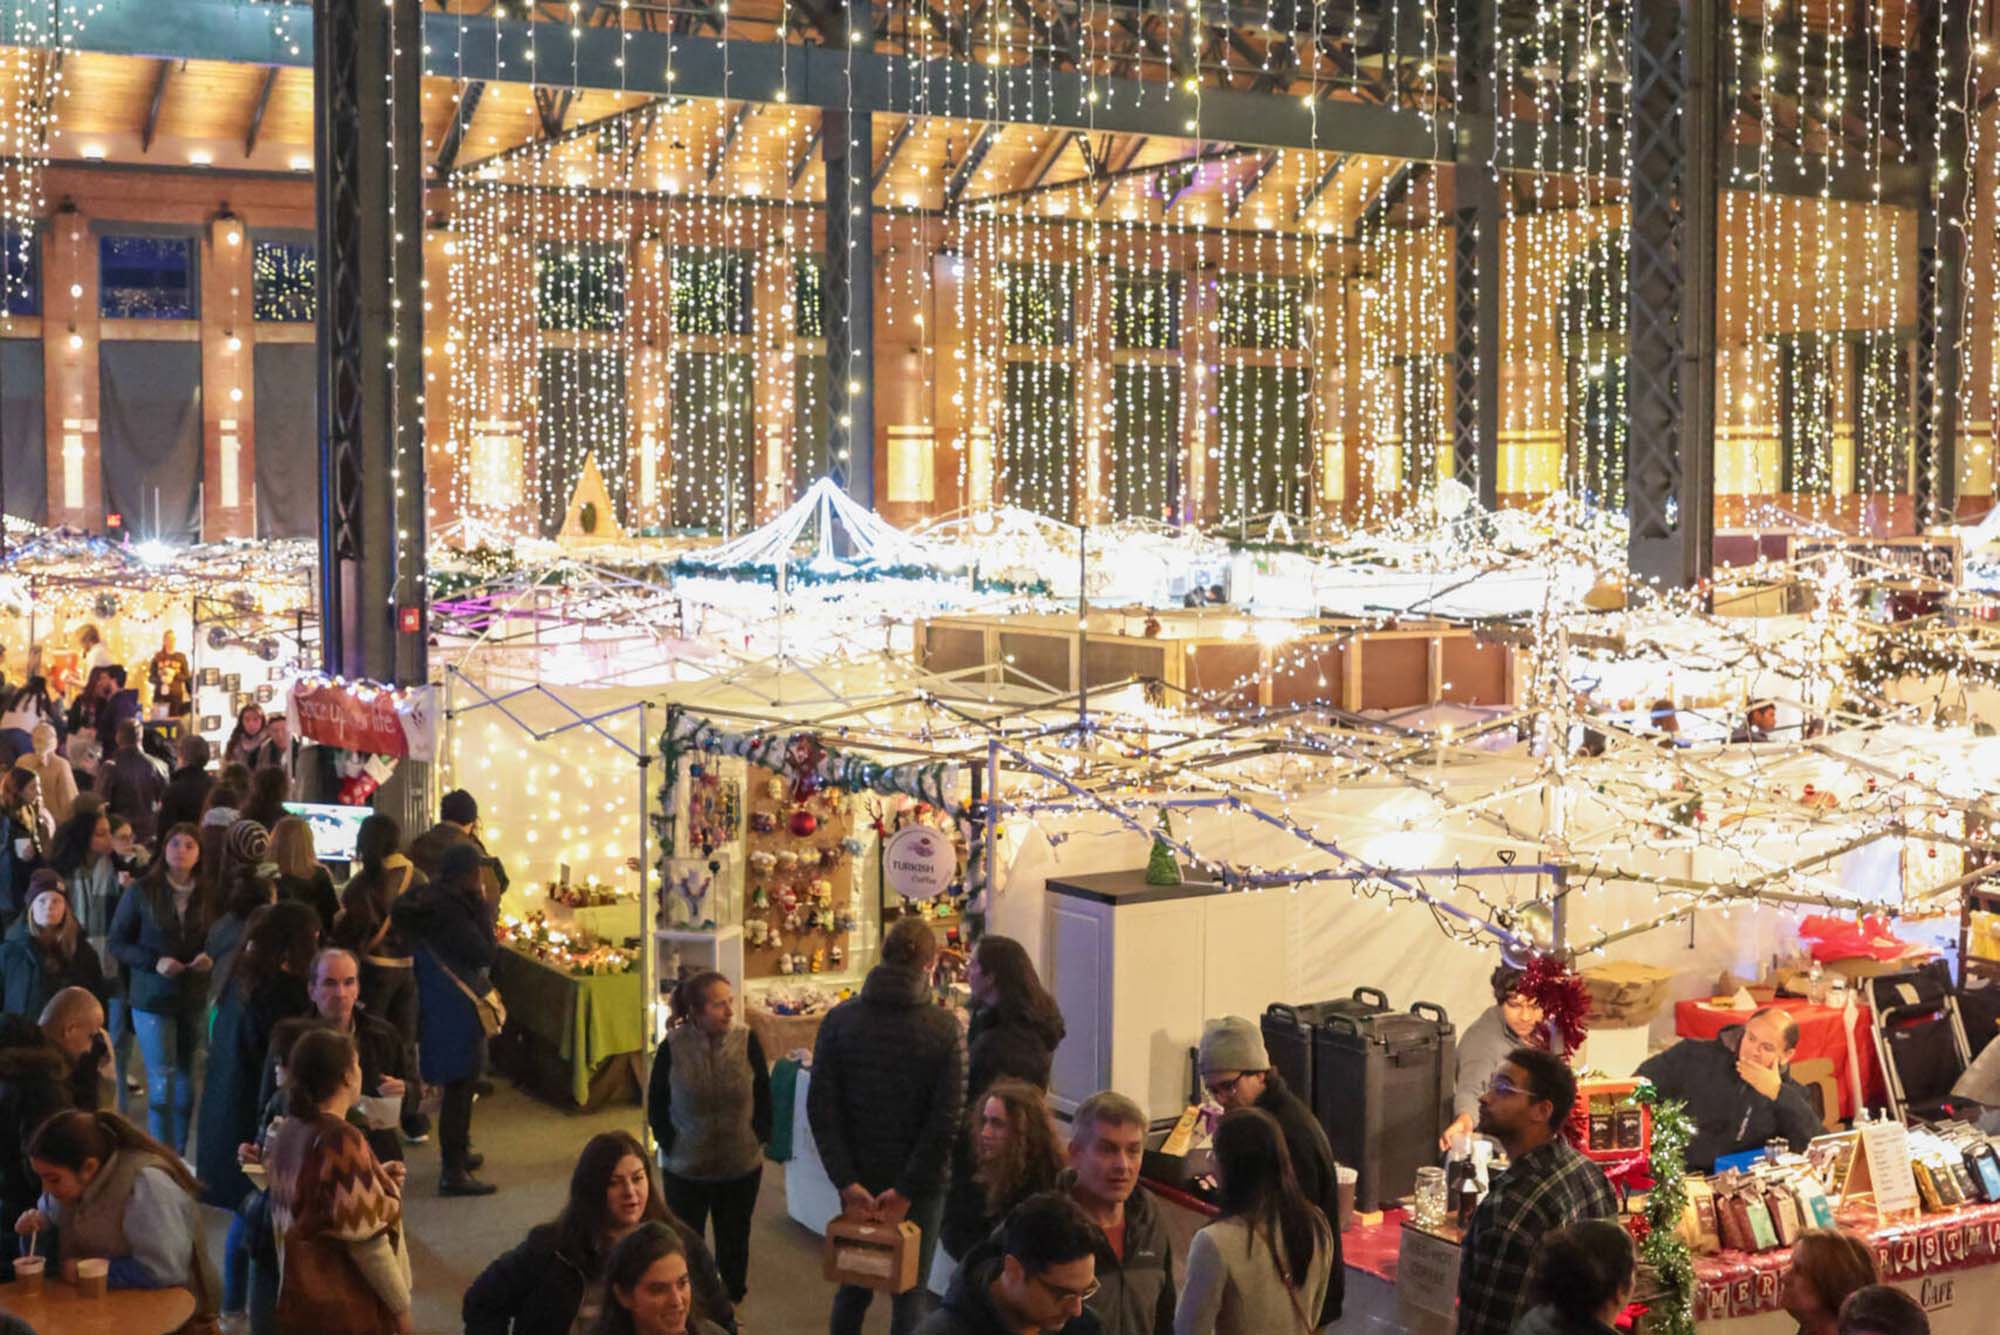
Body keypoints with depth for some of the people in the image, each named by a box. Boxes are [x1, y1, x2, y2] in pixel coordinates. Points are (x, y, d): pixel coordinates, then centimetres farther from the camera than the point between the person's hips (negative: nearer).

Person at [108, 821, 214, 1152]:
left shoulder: (209, 894, 2)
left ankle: (179, 1154, 20)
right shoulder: (142, 891, -5)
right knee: (162, 1079, -3)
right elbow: (117, 942, -3)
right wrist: (155, 961, -17)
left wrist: (211, 958, -12)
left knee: (186, 1077, 10)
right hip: (153, 996, -3)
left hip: (196, 997, 3)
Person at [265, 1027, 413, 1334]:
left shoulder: (289, 1131, 3)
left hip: (303, 1298, 8)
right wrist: (401, 1308, -13)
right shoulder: (341, 1140, -22)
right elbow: (366, 1239, -21)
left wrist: (378, 1178, 11)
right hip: (347, 1310, -8)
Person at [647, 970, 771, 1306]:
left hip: (742, 1167, 1)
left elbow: (764, 1097, 0)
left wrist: (759, 1141, -2)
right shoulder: (672, 1048, -16)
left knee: (734, 1241, 18)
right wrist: (670, 1146, -6)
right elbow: (656, 1103, -3)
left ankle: (732, 1304, 37)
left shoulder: (747, 1042, -12)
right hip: (684, 1169, -1)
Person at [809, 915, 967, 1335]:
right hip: (920, 1183, -2)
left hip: (858, 1180, 2)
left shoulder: (839, 1019, -4)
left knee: (853, 1284, 18)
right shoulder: (944, 1028, -11)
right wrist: (906, 1190, -11)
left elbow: (820, 1107, -8)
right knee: (911, 1292, 8)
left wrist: (847, 1181, -8)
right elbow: (948, 1118, -15)